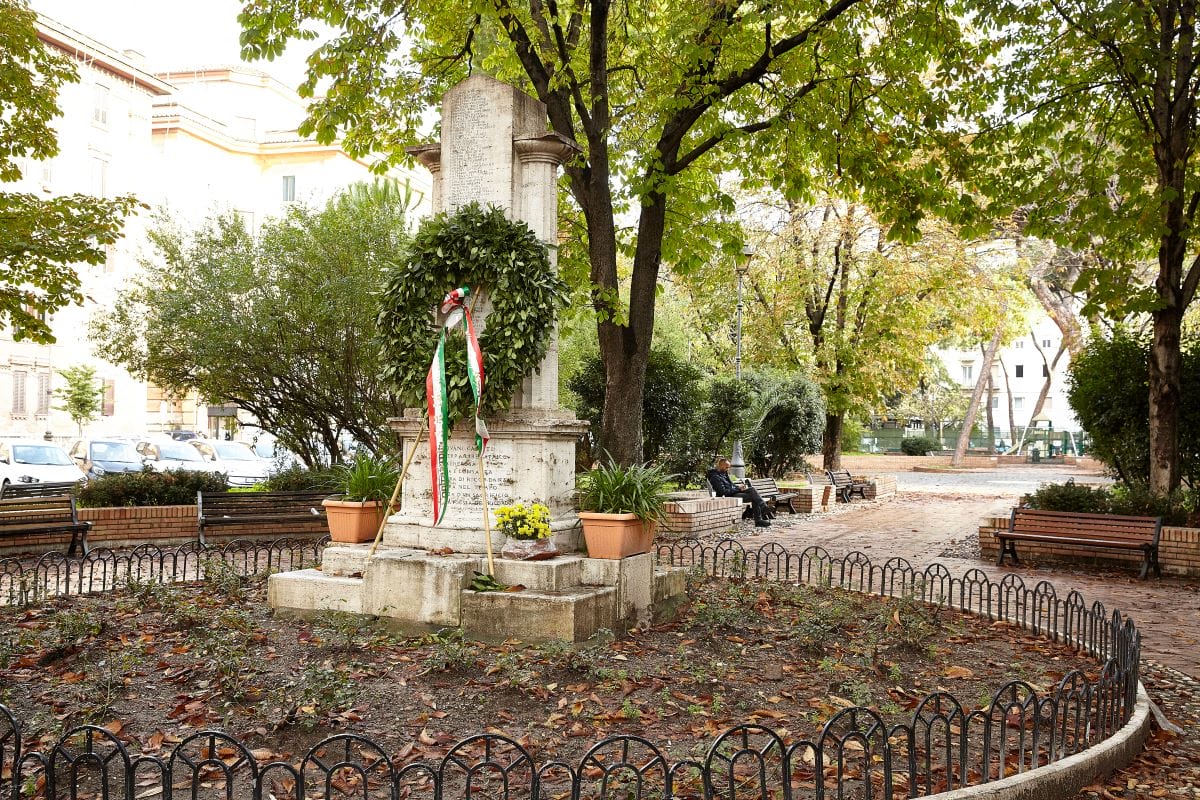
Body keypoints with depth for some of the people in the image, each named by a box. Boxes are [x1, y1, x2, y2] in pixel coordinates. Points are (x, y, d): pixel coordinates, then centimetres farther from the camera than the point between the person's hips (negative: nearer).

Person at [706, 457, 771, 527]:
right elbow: (723, 491, -21)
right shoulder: (715, 477, -15)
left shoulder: (724, 474, 15)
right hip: (728, 497, -9)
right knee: (753, 496, -18)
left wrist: (740, 487, 1)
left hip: (734, 492, 9)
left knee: (751, 489, -12)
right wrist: (738, 489, -16)